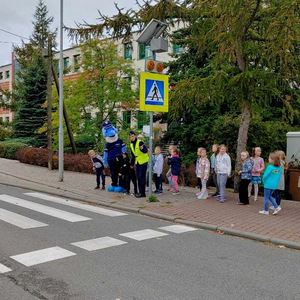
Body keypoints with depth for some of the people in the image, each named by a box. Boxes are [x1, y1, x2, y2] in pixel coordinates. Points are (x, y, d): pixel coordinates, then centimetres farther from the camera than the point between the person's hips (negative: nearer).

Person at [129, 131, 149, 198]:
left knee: (142, 177, -11)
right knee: (138, 177, 10)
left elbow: (146, 150, -30)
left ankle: (142, 193, -8)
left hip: (143, 162, -8)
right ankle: (140, 192, 17)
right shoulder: (131, 144, 9)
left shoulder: (140, 142, -16)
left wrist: (142, 149, -52)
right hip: (137, 162, 8)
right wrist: (132, 164, 23)